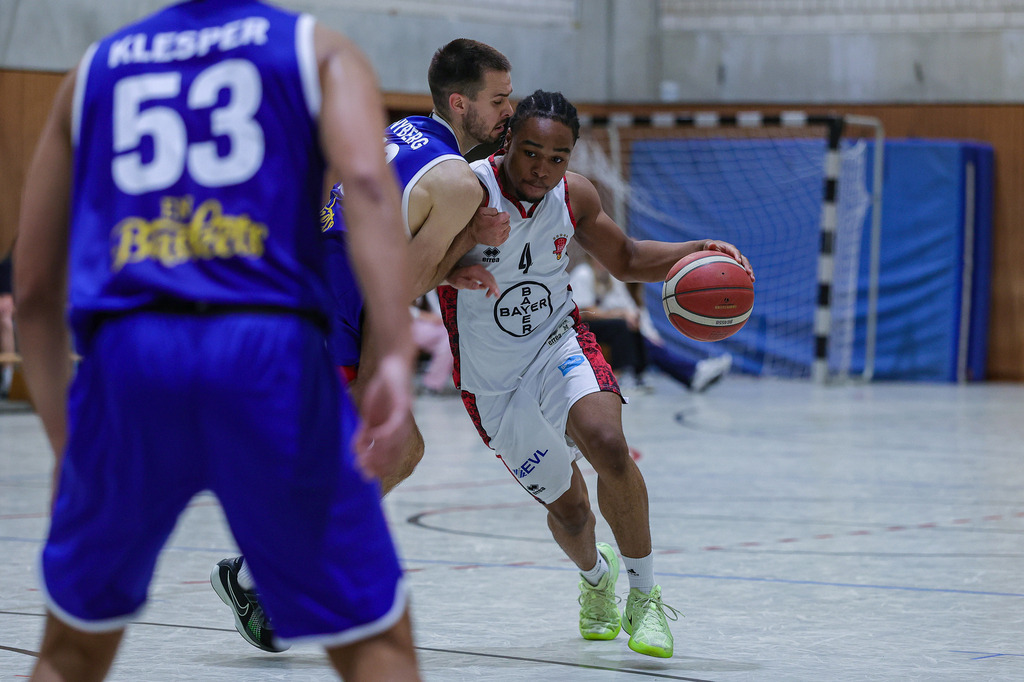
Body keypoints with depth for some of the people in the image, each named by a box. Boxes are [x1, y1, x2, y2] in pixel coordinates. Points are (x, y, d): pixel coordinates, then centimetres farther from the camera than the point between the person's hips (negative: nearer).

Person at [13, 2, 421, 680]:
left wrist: (68, 445, 31)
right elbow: (366, 178, -8)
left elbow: (34, 287, 23)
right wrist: (397, 358, -19)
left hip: (126, 351, 3)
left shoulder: (95, 68, 24)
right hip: (272, 347, -3)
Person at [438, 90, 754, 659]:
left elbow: (625, 259, 11)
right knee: (568, 507, 5)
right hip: (494, 378, -2)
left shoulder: (574, 195, -6)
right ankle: (596, 575, 44)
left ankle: (645, 595, -11)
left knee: (608, 444, -28)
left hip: (557, 342, 2)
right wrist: (457, 269, -42)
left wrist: (697, 252, -6)